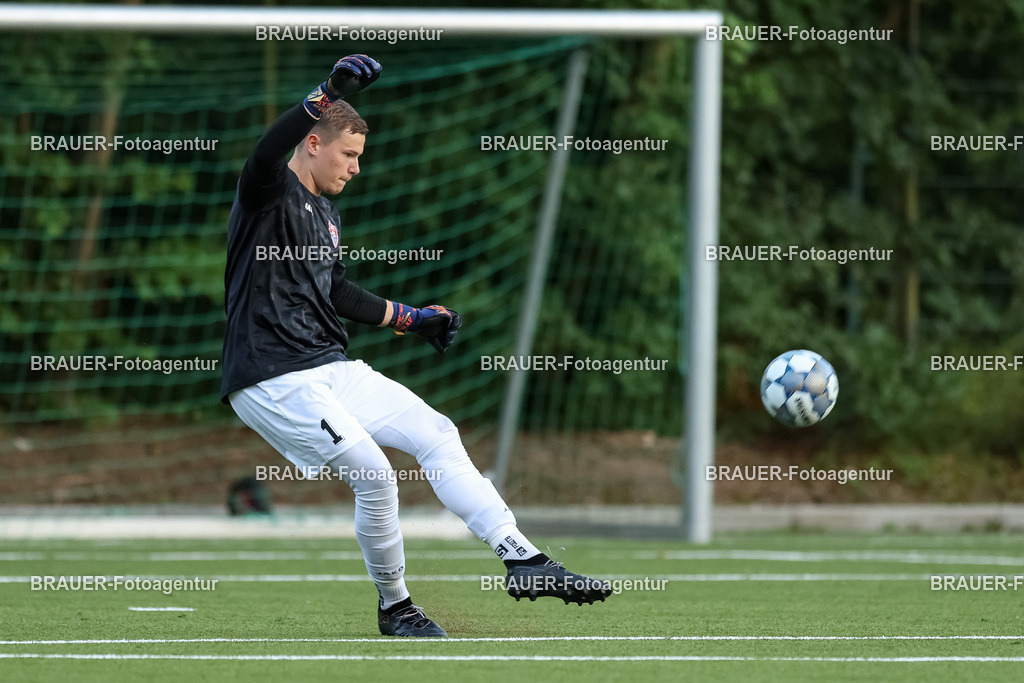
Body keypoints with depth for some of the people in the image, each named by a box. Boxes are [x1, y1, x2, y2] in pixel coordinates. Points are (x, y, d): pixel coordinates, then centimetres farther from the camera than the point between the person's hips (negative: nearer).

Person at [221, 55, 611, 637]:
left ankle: (524, 560, 3)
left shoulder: (327, 214, 19)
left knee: (436, 433, 3)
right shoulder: (271, 192, -9)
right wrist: (330, 93, -47)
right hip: (275, 379, -10)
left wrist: (410, 319, 31)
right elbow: (268, 151, -33)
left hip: (332, 366, 10)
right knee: (374, 474, -19)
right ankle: (395, 608, 1)